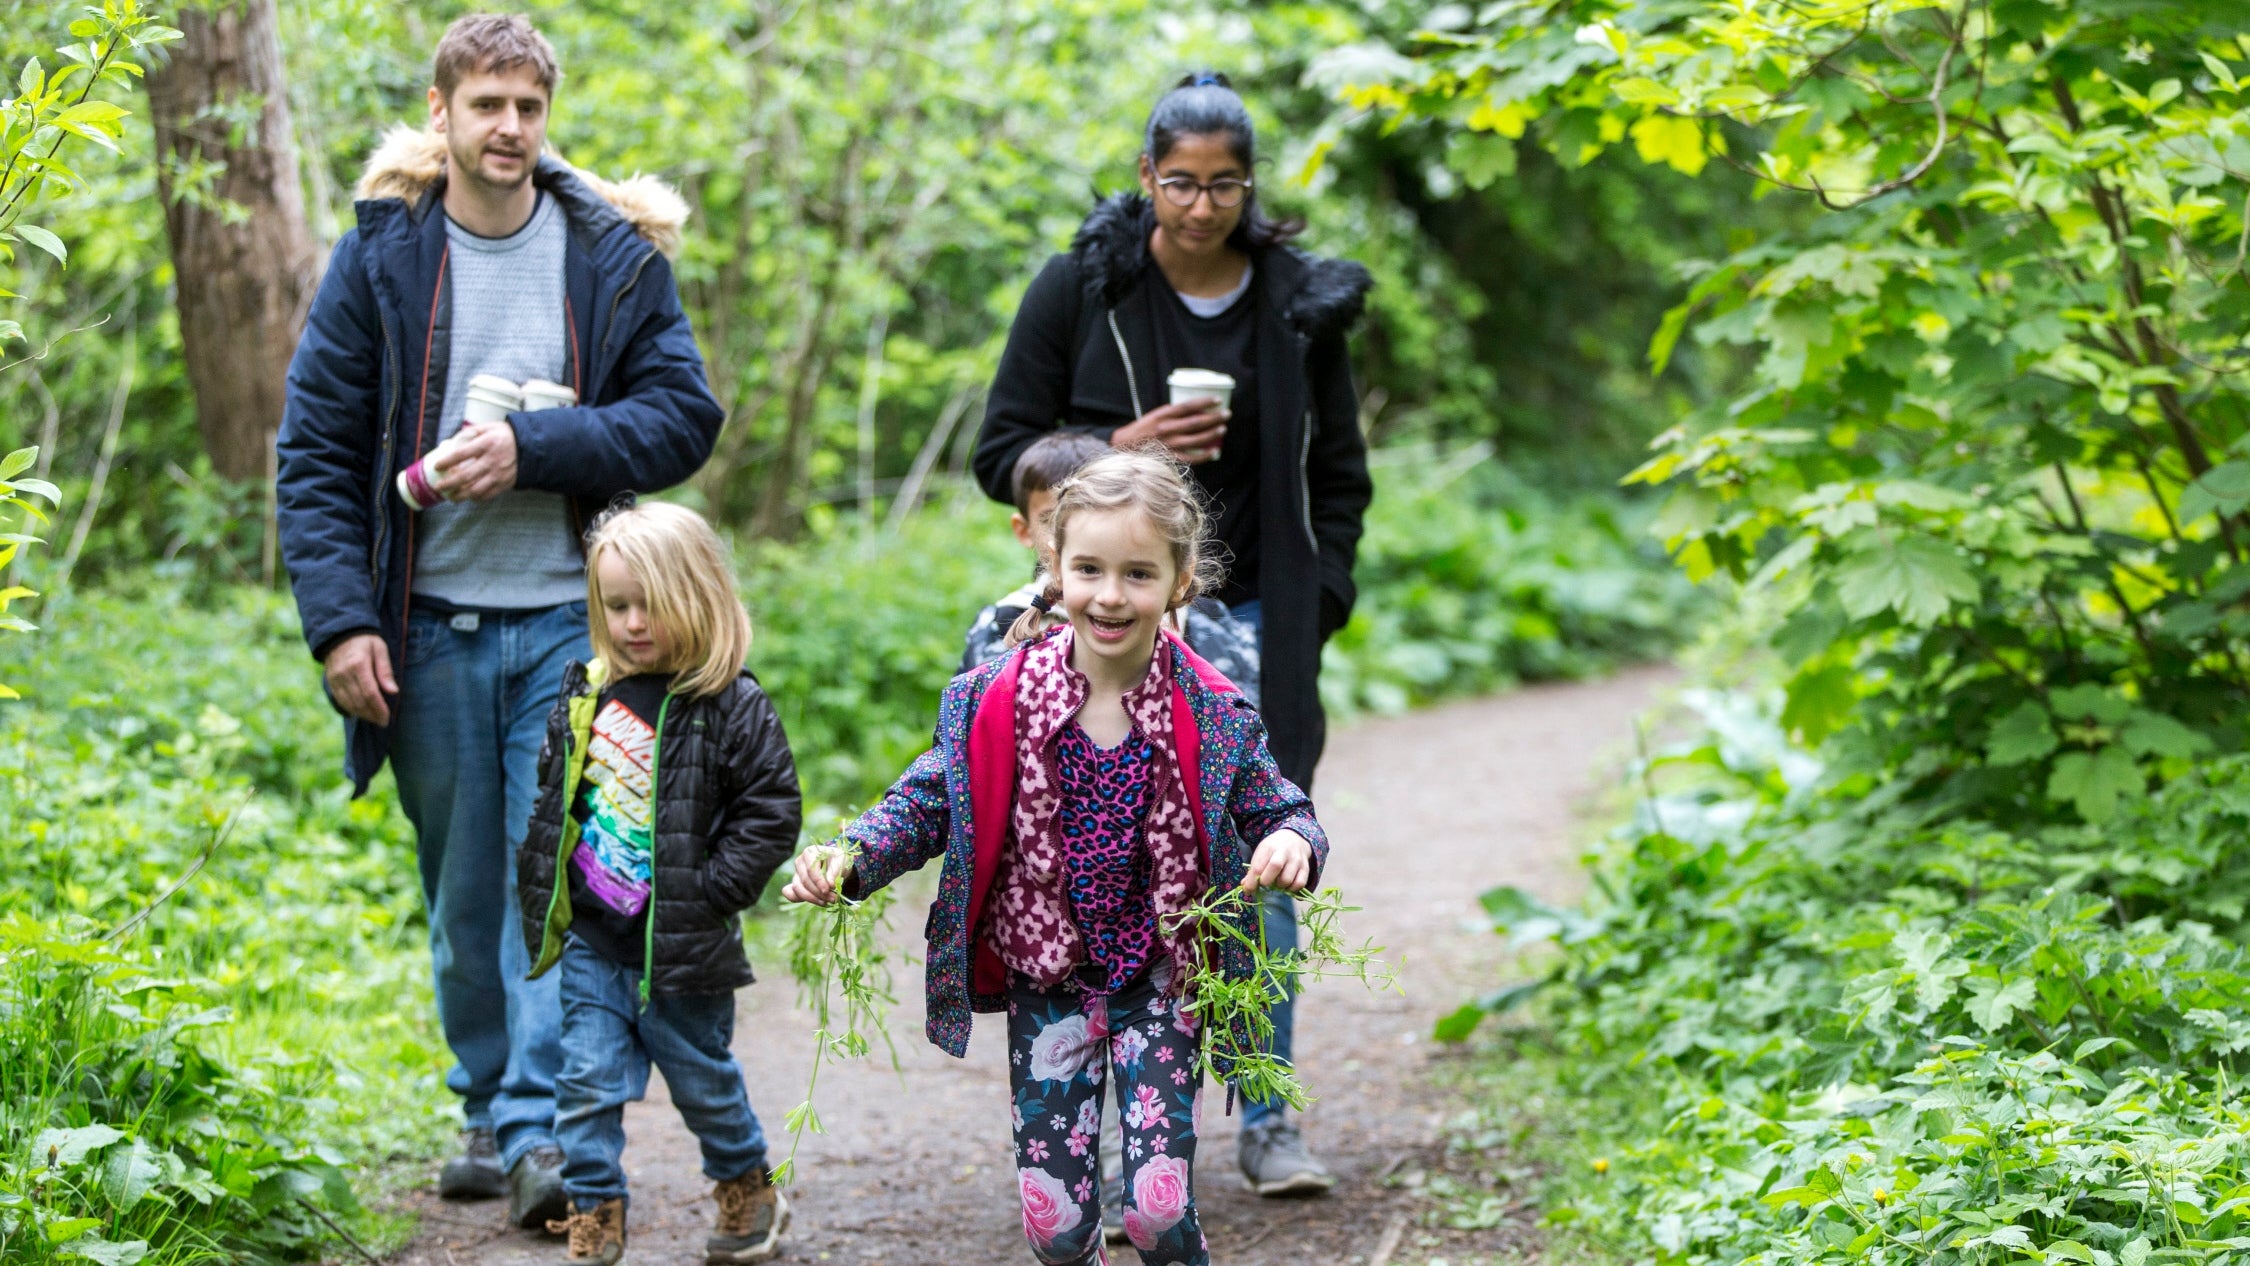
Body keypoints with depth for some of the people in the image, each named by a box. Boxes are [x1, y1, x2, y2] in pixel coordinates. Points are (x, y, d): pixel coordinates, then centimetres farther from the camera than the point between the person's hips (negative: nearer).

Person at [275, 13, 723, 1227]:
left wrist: (533, 449, -16)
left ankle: (544, 1127, -8)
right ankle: (490, 1107, 24)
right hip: (429, 624, 1)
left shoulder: (615, 253, 1)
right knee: (464, 892, 10)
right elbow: (316, 454, 1)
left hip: (571, 620, -1)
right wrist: (340, 618, -9)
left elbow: (684, 417, -3)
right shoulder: (379, 259, 1)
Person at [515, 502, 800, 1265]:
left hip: (681, 942, -4)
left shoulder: (731, 707, -12)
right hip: (592, 937, 4)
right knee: (588, 1079, 1)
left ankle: (749, 1190, 33)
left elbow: (772, 810, -11)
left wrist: (712, 892, -16)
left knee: (702, 1078, 11)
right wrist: (542, 888, 9)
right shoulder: (585, 696, 4)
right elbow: (553, 797, 16)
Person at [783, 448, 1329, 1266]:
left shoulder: (1213, 719, -9)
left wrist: (1291, 842, -26)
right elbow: (929, 801, -1)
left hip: (1160, 981, -1)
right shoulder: (997, 703, -7)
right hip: (1044, 979, 1)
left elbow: (1276, 809, -1)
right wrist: (851, 859, -19)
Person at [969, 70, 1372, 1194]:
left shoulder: (1299, 300, 4)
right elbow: (1003, 453, 1)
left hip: (1254, 625, 2)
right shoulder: (1081, 288, -2)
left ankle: (1268, 1118, 12)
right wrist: (1119, 450, -15)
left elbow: (1340, 472, 13)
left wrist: (1315, 603, 2)